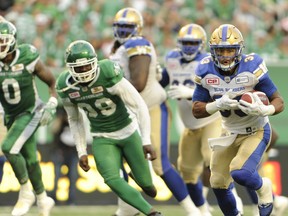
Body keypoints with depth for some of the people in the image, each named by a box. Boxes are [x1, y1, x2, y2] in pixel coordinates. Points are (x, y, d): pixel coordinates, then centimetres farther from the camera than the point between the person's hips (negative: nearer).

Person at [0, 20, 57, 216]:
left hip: (31, 112, -5)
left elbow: (52, 82, -7)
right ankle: (42, 199, 32)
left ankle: (26, 193, -7)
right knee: (29, 160, 13)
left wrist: (51, 106, -16)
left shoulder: (28, 59, -19)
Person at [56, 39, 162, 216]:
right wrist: (82, 152, 5)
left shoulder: (109, 75, -26)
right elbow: (75, 120, 8)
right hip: (102, 138, 2)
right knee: (112, 179, -23)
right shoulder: (66, 87, -12)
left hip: (128, 132, -2)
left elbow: (139, 106, -20)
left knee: (145, 183, 2)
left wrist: (146, 141, -22)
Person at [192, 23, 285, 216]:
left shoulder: (252, 68, -24)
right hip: (230, 133, 5)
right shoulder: (206, 72, -14)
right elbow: (196, 110, -10)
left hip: (256, 132, -4)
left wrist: (263, 110, -39)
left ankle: (264, 188, 9)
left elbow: (279, 102, -17)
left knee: (240, 173, -26)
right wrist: (219, 104, -29)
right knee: (218, 183, 7)